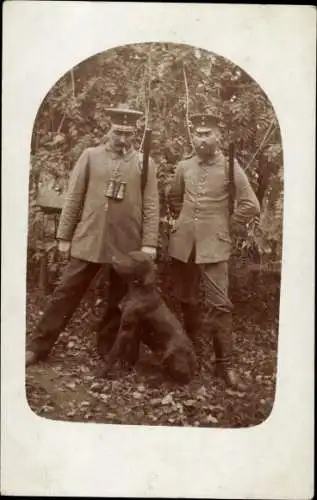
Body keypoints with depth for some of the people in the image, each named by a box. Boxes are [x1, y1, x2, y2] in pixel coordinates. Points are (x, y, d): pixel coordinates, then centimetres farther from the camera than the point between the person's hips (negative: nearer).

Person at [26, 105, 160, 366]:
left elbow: (151, 205, 0)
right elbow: (74, 197, 4)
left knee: (119, 300, 10)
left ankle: (108, 350, 26)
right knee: (67, 292, 4)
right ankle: (39, 346, 15)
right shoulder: (91, 156, 4)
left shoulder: (145, 163, 3)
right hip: (88, 239, 0)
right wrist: (64, 235, 1)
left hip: (128, 244, 0)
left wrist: (149, 243, -7)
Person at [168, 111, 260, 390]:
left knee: (220, 304, -5)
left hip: (213, 246, -4)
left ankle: (225, 364, 4)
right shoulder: (184, 167, 6)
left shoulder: (230, 167, -5)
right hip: (183, 243, 4)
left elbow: (251, 206, -5)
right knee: (186, 300, 14)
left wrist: (226, 227, -1)